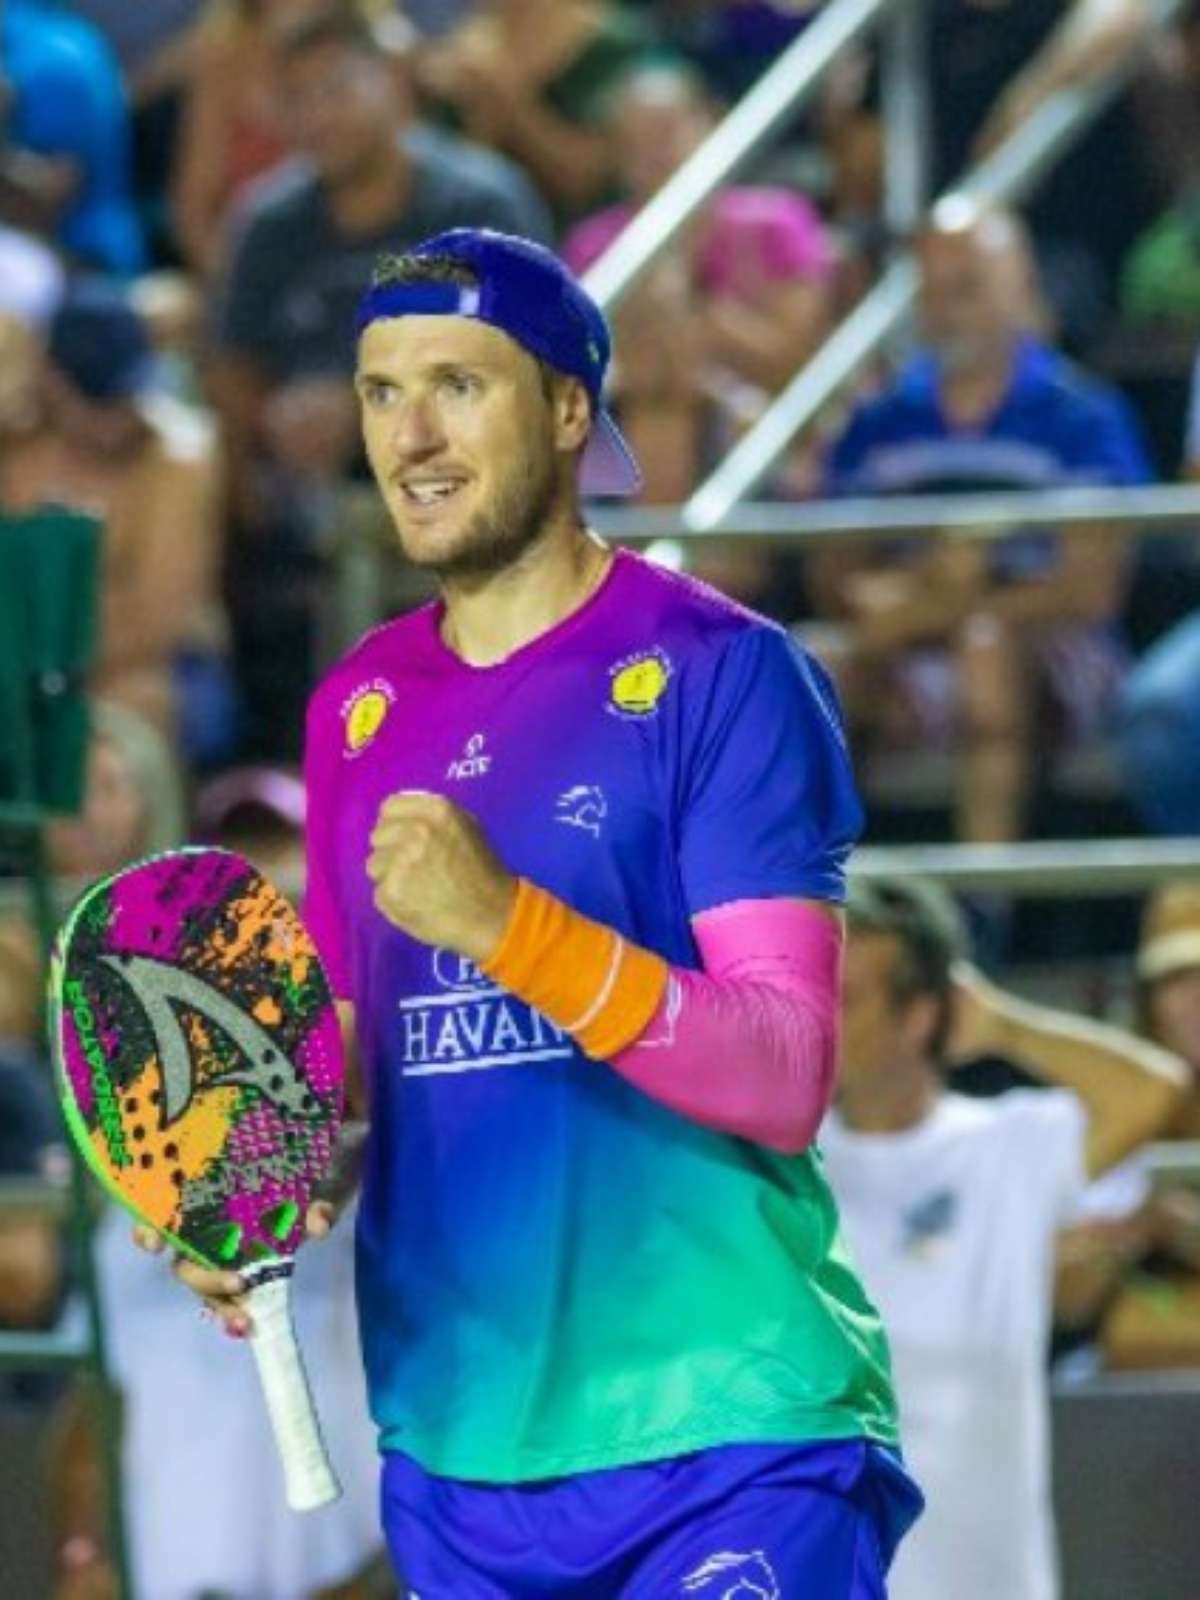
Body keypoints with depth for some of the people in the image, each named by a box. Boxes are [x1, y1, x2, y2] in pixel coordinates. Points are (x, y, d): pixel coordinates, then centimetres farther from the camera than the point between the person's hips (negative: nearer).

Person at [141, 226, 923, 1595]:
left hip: (724, 1444, -6)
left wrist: (508, 923, -26)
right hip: (449, 1456, 6)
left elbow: (786, 1075, -15)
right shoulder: (359, 708, 11)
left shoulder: (719, 672, -7)